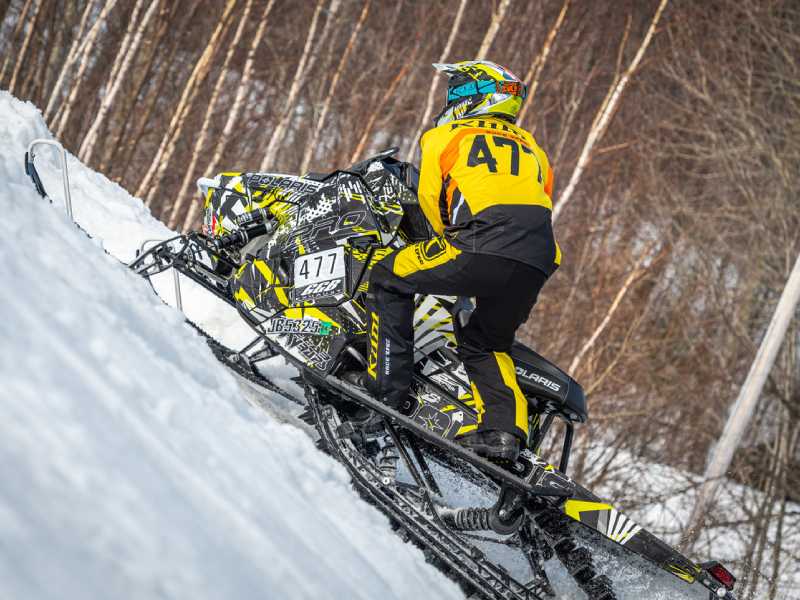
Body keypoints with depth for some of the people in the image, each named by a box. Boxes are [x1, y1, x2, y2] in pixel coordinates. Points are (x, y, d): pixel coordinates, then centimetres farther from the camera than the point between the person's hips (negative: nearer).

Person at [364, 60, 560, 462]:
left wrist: (455, 241, 25)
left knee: (389, 277, 13)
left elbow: (430, 197, 10)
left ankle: (386, 387, 5)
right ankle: (505, 430, 7)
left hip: (486, 247, -6)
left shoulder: (445, 135, 18)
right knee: (486, 342, 27)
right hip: (539, 263, 6)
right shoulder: (533, 150, 34)